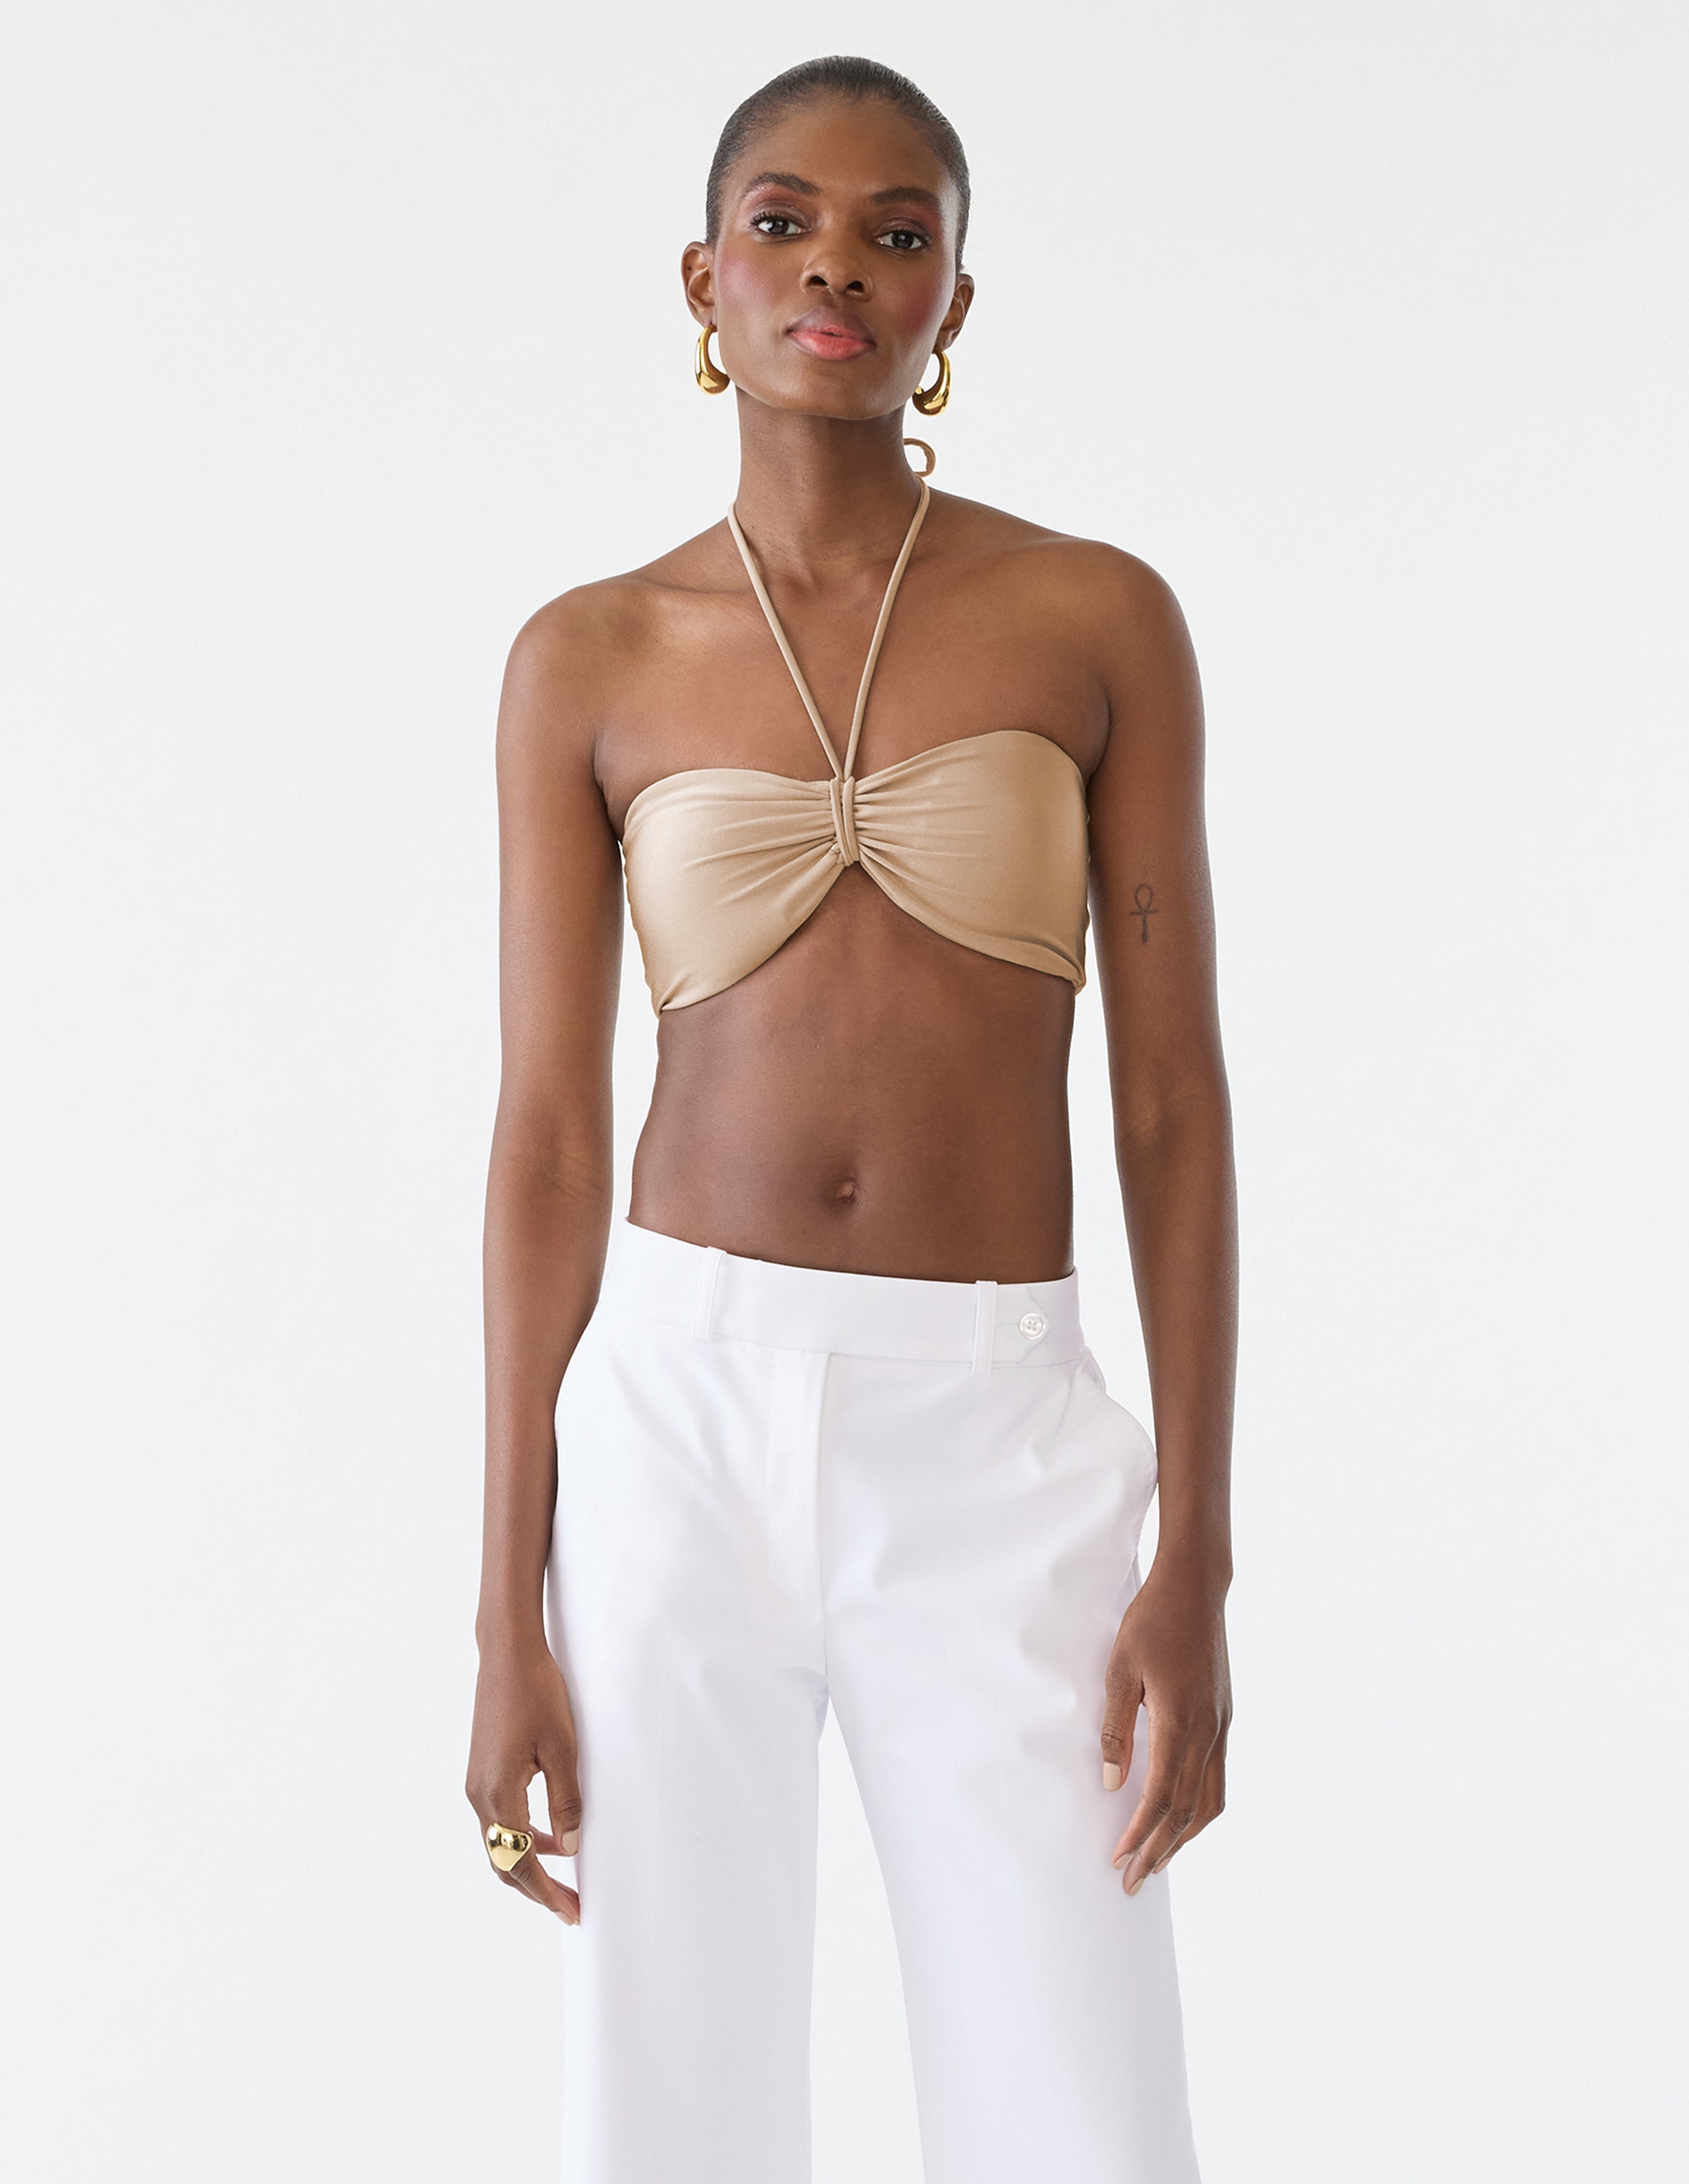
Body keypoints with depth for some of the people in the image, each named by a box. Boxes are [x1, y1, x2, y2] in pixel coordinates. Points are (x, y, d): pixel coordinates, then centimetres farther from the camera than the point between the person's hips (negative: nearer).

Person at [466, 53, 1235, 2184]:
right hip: (679, 1403, 1)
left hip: (995, 1446, 0)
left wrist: (1199, 1561, -5)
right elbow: (548, 1134, 3)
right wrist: (509, 1610, 0)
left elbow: (1173, 1098, 1)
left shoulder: (1100, 621, 2)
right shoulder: (588, 664, 3)